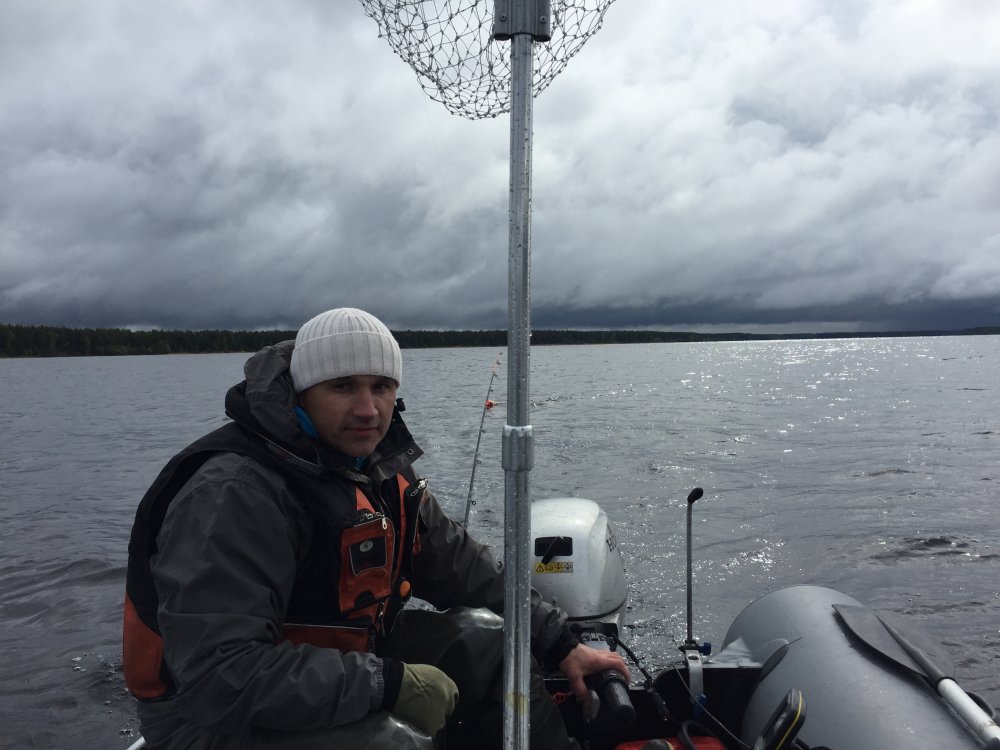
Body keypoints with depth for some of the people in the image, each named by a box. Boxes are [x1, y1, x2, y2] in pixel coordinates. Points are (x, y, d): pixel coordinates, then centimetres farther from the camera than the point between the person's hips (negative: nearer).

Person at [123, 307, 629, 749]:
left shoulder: (378, 469, 0)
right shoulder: (235, 493, -27)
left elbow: (464, 567, 8)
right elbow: (217, 674, -33)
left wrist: (562, 647, 5)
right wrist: (391, 682, -29)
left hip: (335, 670, 8)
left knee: (485, 635, 1)